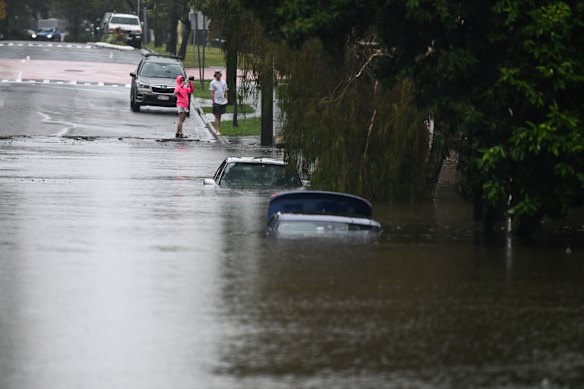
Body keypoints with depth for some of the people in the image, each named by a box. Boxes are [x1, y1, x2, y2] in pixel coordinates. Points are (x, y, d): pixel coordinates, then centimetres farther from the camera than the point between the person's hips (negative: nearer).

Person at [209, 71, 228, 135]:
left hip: (223, 102, 5)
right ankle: (217, 130, -8)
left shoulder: (223, 83, 11)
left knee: (220, 116, 11)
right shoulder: (213, 83, -3)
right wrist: (213, 101, -12)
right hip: (216, 102, -5)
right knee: (217, 116, -7)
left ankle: (218, 129, 17)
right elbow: (212, 93, -6)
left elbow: (225, 92, 16)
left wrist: (226, 100, 8)